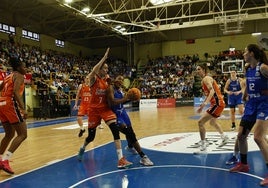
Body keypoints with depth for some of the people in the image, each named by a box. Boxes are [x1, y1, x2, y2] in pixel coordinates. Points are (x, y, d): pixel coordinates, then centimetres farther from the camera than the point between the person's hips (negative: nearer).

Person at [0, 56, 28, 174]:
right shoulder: (19, 76, -1)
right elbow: (15, 92, -18)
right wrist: (23, 109, -25)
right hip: (10, 104, -9)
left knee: (9, 134, 21)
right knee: (22, 134, -6)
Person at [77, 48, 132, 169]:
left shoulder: (107, 80, 6)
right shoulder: (93, 78, -9)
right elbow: (94, 71, -33)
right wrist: (104, 57, -32)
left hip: (105, 108, 3)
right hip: (94, 109, -3)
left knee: (115, 129, -19)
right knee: (91, 136, 8)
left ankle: (121, 159, -18)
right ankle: (82, 148, 45)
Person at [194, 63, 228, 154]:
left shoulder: (206, 79, -12)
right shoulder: (204, 80, 17)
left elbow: (212, 91, -28)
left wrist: (205, 103, -39)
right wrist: (202, 106, 22)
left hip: (217, 104, -10)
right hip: (218, 103, 10)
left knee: (200, 122, -16)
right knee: (212, 122, 33)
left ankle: (203, 148, -16)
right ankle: (224, 137, 50)